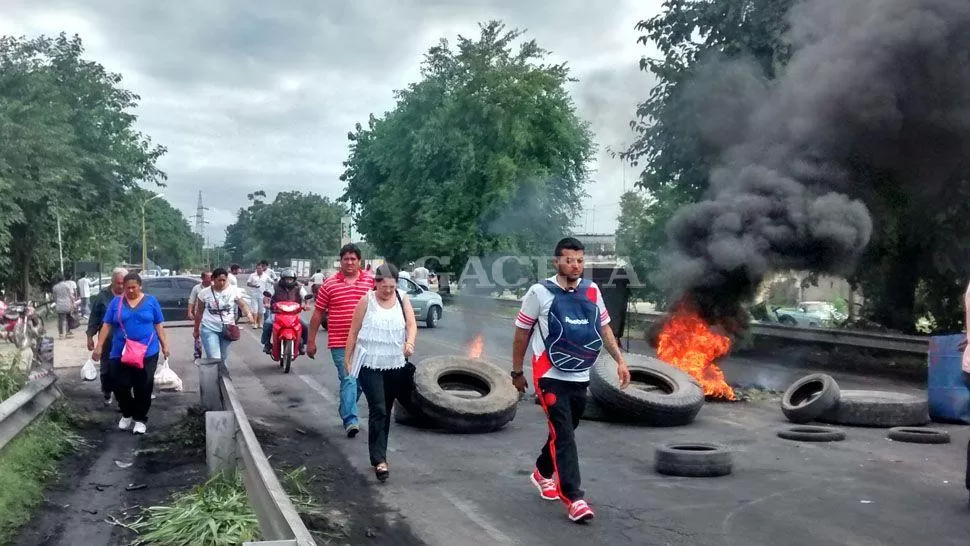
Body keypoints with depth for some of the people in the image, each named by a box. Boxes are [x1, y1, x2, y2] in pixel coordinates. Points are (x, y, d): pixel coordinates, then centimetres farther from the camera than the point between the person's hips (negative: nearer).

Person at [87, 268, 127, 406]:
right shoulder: (102, 296, -3)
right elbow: (94, 317, 2)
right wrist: (90, 336, 0)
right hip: (107, 341, 1)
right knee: (106, 369, 12)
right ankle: (107, 394, 29)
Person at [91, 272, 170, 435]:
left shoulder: (151, 301, 4)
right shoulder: (116, 302, 5)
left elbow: (158, 325, 8)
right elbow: (107, 325, 5)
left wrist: (164, 345, 5)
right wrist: (99, 346, 0)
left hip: (147, 352, -1)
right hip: (120, 353, 1)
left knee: (143, 387, 1)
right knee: (119, 385, 1)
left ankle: (140, 419, 16)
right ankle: (127, 414, 26)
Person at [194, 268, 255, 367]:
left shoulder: (234, 291, -2)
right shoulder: (204, 293, -1)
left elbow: (242, 305, -7)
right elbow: (199, 313, 8)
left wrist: (248, 313, -29)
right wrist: (196, 330, 13)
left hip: (227, 329, 1)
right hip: (209, 329, -1)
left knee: (224, 359, 12)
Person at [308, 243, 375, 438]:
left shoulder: (371, 281, 5)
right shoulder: (329, 284, 1)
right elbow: (318, 313, 5)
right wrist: (311, 341, 4)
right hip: (340, 342, -3)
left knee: (360, 381, 13)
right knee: (348, 380, -11)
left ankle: (346, 412, 33)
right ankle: (351, 420, -10)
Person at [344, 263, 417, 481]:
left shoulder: (402, 300, 4)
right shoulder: (366, 301, -4)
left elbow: (411, 324, -6)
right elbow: (354, 331, 1)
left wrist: (410, 342, -26)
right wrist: (347, 359, 2)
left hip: (395, 365, 3)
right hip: (370, 364, -3)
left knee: (386, 411, 14)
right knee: (377, 410, -13)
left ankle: (380, 453, 28)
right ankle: (379, 459, -14)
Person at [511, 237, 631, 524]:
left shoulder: (592, 291, 2)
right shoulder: (539, 292, -9)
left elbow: (604, 328, 12)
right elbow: (522, 333, -1)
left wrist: (620, 360, 2)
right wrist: (517, 372, 4)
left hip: (580, 377, 5)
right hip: (550, 376, -5)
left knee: (563, 432, 18)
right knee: (563, 436, -10)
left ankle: (543, 473, 42)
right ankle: (574, 498, -7)